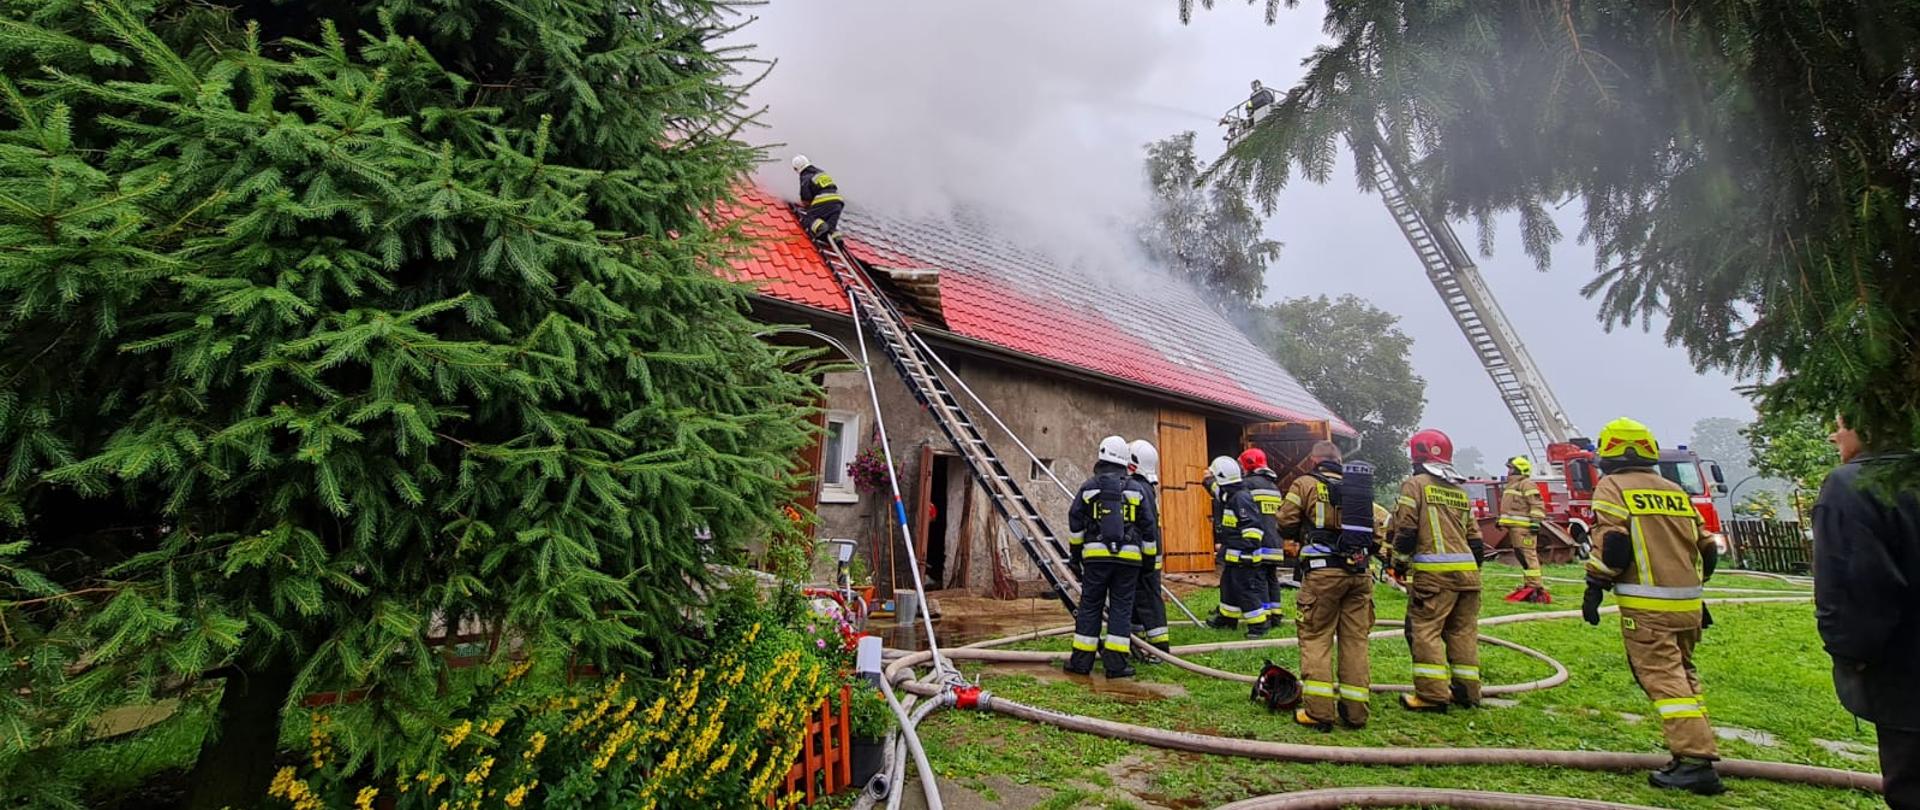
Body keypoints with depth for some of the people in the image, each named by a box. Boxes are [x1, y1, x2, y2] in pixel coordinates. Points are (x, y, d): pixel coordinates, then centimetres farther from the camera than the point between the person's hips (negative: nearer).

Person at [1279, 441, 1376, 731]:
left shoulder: (1305, 483, 1)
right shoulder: (1361, 488, 16)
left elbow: (1285, 525, -2)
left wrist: (1302, 534, 18)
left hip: (1323, 571, -4)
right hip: (1359, 573, 5)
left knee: (1315, 638, 1)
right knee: (1355, 640, 9)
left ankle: (1318, 711, -2)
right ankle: (1355, 710, 13)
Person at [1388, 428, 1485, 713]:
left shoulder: (1416, 484, -3)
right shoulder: (1460, 492, 19)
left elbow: (1405, 528, -9)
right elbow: (1474, 536, 20)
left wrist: (1400, 562, 1)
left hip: (1434, 572, -7)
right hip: (1467, 570, 7)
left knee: (1425, 629, -4)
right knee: (1463, 630, 13)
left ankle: (1432, 694, -5)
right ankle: (1467, 691, 19)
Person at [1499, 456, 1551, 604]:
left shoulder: (1527, 484, -8)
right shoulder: (1511, 485, 22)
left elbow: (1537, 505, -16)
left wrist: (1536, 522, -23)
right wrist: (1501, 521, 29)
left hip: (1524, 527, -10)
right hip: (1514, 527, 10)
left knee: (1528, 556, -12)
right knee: (1521, 557, 12)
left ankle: (1537, 588, -13)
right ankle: (1528, 586, 17)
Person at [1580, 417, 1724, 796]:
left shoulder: (1612, 487, -4)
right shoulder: (1676, 491, 17)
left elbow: (1612, 544, -15)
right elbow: (1707, 548, 18)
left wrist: (1594, 588, -10)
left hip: (1647, 605, -7)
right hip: (1688, 603, 7)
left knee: (1663, 678, -8)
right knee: (1683, 672, 20)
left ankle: (1695, 761, -13)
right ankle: (1698, 746, 25)